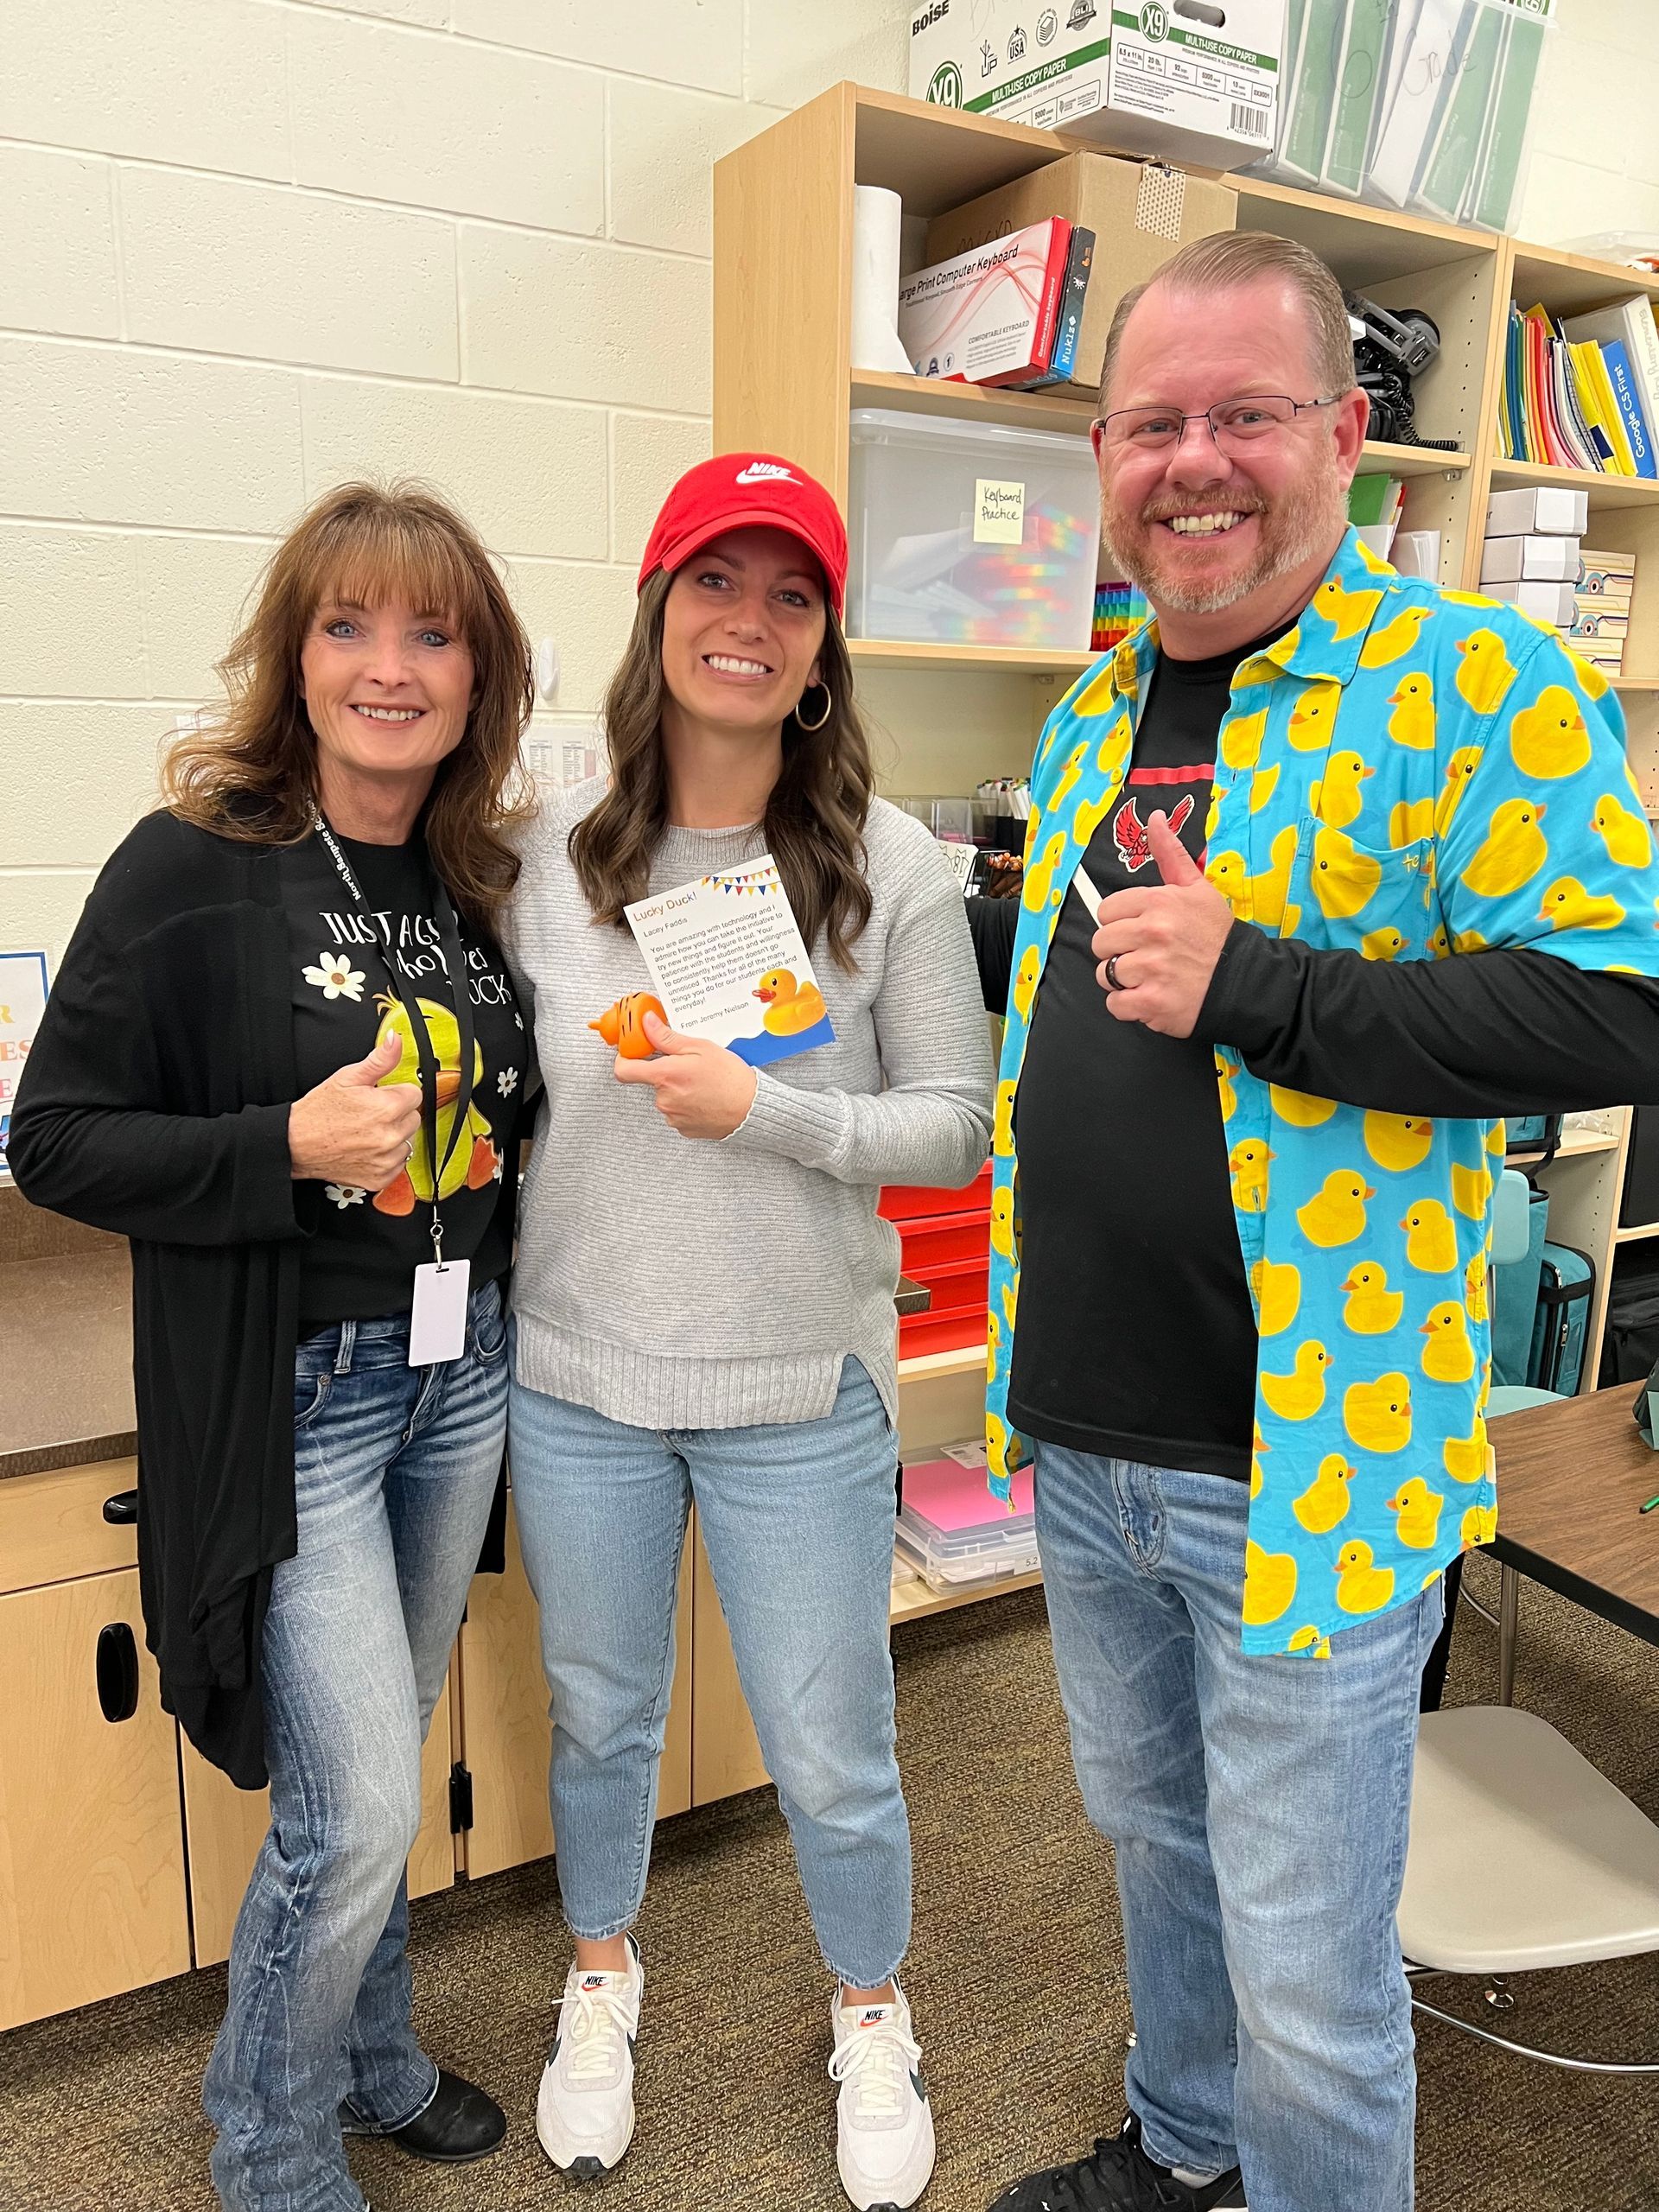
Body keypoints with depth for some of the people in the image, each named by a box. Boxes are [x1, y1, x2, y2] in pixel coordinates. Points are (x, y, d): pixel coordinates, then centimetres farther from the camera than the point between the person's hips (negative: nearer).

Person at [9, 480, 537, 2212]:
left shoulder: (478, 878, 6)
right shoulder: (194, 867, -13)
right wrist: (290, 1145, -24)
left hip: (461, 1371, 6)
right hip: (290, 1400, -6)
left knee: (378, 1759, 21)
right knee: (352, 1807, 0)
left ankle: (371, 2058, 46)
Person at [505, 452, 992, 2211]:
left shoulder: (890, 866, -8)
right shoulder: (554, 857, -2)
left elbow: (959, 1125, -7)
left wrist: (769, 1109, -21)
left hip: (799, 1389, -2)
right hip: (579, 1380, 2)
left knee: (830, 1759, 13)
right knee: (599, 1718, 22)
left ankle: (871, 2013, 45)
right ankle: (601, 1976, 52)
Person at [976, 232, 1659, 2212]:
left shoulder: (1479, 686, -12)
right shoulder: (1092, 712, 10)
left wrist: (1255, 982, -26)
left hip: (1309, 1458, -6)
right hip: (1082, 1446, 7)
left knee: (1306, 1974, 10)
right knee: (1152, 1835, 27)